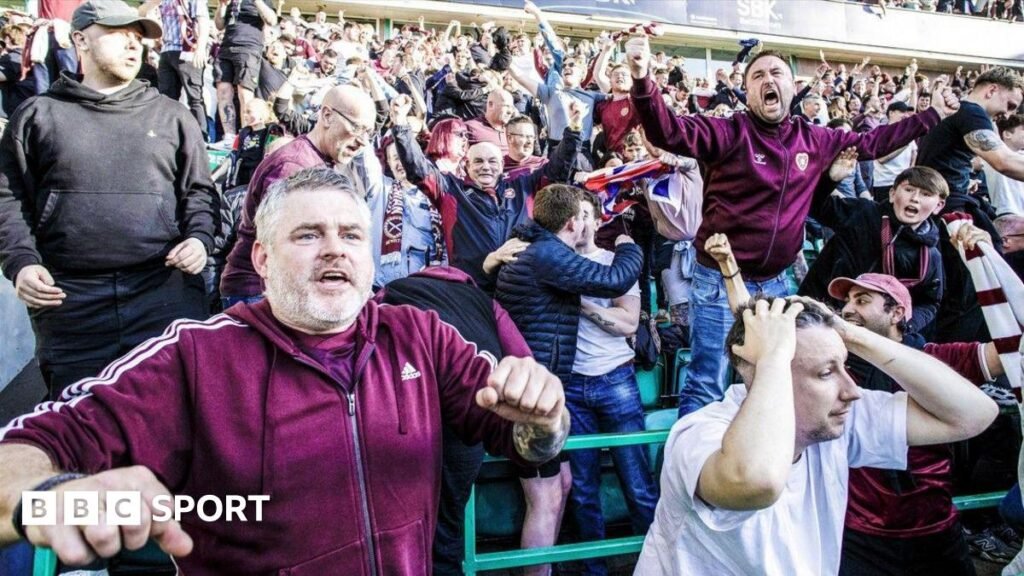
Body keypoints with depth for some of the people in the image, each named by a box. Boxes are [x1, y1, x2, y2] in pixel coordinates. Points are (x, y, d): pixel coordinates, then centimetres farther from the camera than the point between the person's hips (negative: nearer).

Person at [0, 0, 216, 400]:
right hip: (69, 298, 0)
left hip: (166, 289, 0)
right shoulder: (38, 114, 12)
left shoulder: (170, 116, 14)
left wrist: (199, 238, -5)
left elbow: (198, 190, 14)